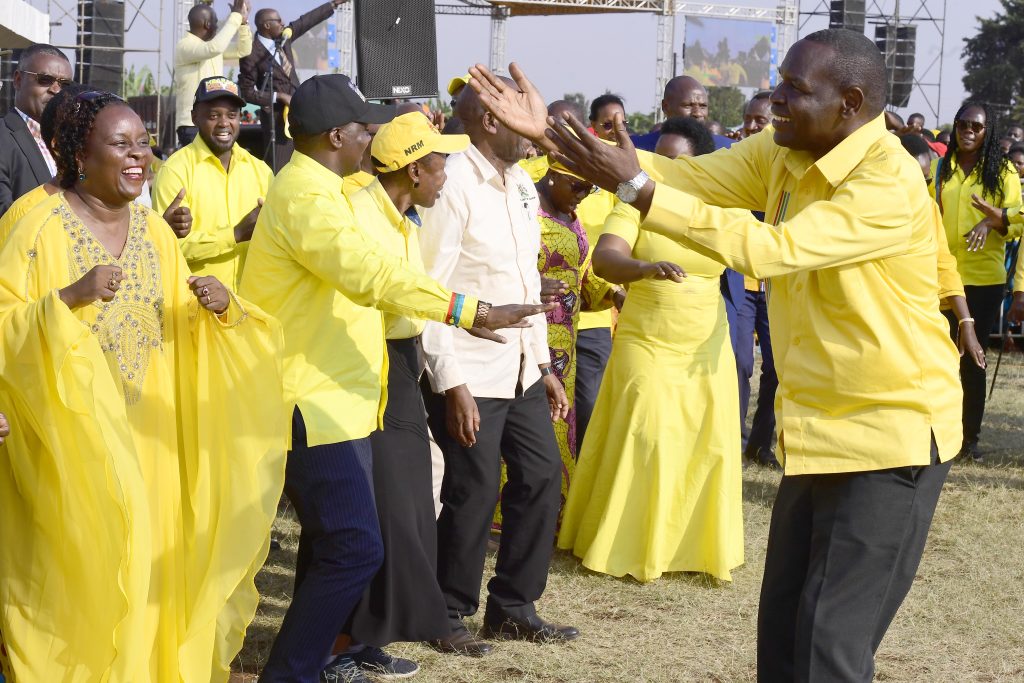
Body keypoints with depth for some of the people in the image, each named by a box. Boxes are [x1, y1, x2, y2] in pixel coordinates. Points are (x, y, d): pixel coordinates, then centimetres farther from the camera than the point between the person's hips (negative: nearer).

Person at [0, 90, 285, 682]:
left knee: (148, 565, 8)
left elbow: (181, 325, 13)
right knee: (81, 572, -2)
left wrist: (218, 307, -8)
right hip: (71, 436, -5)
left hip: (146, 432, 5)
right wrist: (70, 298, -28)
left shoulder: (154, 230, 8)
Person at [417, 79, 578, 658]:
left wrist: (544, 364, 16)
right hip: (470, 376, -8)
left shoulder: (522, 184, 10)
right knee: (474, 494, -1)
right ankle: (452, 616, 17)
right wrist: (452, 384, -19)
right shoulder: (453, 185, -15)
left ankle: (513, 607, 23)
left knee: (542, 478, 9)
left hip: (521, 370, 8)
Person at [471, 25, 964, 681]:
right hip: (819, 428, 8)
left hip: (890, 434, -8)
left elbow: (772, 250, -29)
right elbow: (682, 178, -1)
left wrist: (635, 189, -28)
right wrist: (548, 133, -10)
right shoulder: (780, 154, 2)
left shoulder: (891, 185, -23)